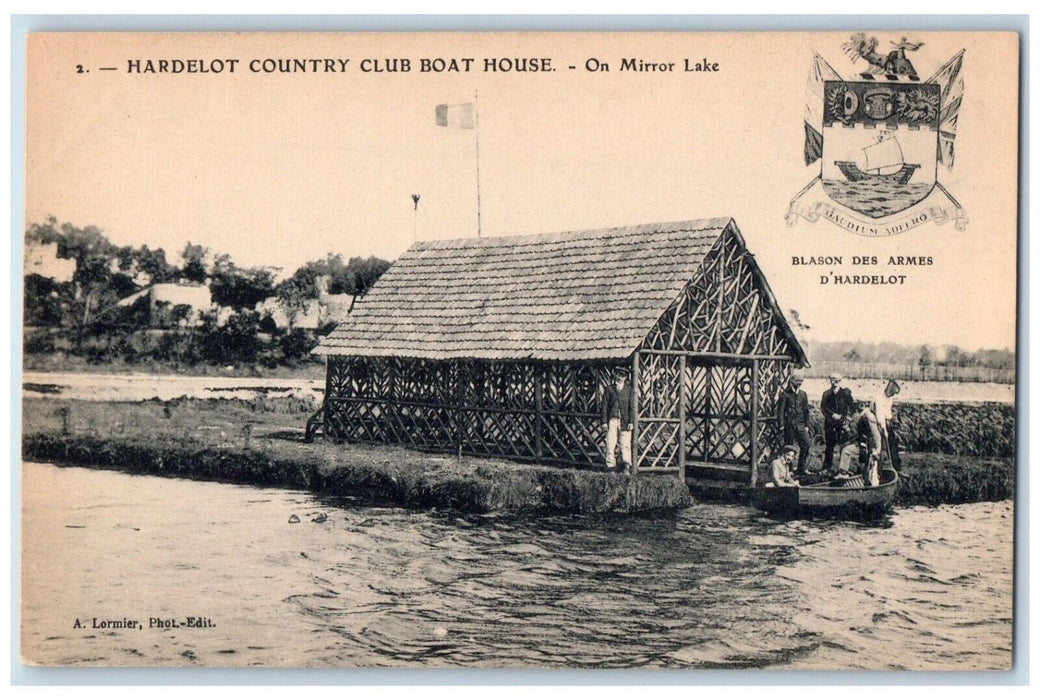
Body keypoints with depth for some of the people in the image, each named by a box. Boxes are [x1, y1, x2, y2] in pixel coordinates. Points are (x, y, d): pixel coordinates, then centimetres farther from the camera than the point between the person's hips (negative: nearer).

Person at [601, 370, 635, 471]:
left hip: (625, 420, -1)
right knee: (610, 443, -1)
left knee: (625, 444, -2)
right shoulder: (609, 389, 7)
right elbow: (605, 406, 7)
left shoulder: (629, 389, 5)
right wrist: (604, 421, 1)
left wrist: (631, 422, -3)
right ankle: (611, 465, 6)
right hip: (612, 419, 1)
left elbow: (632, 407, 4)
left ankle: (626, 464, 7)